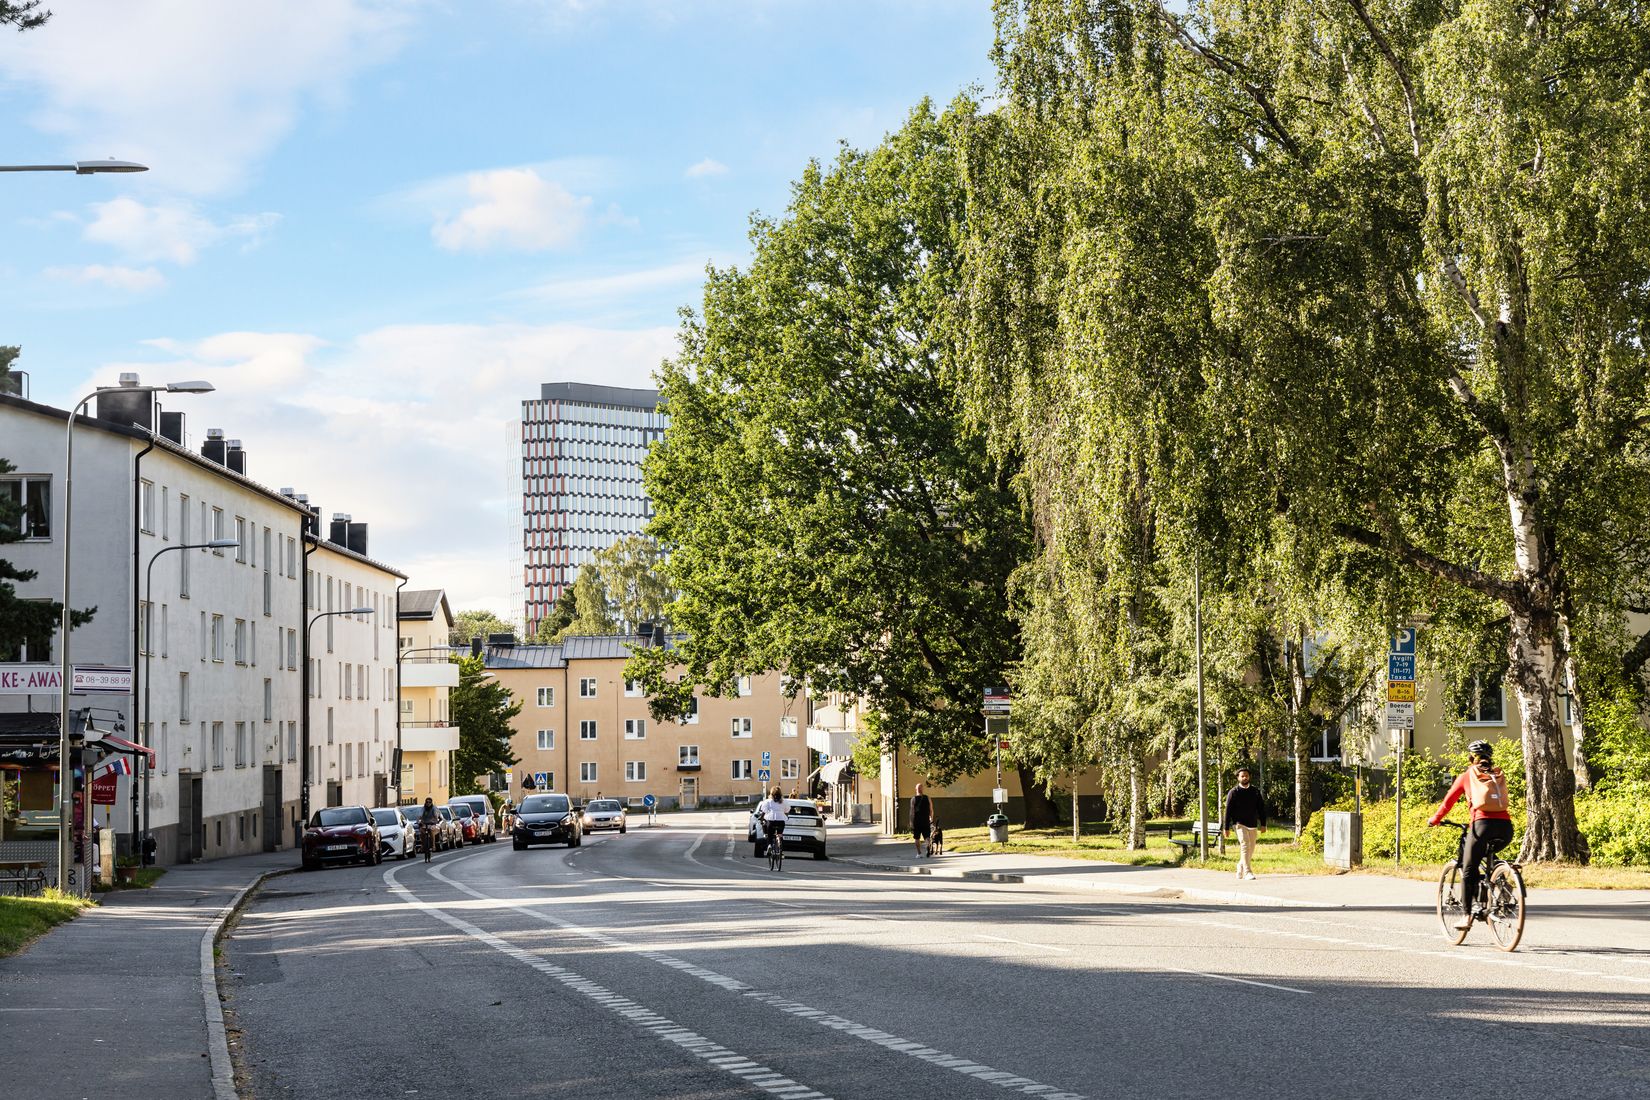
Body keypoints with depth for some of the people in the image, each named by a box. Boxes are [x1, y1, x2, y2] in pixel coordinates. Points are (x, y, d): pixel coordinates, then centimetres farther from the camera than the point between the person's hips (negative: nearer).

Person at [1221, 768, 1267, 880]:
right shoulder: (1233, 792, -1)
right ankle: (1247, 872, -21)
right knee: (1245, 845, -19)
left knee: (1251, 849, 8)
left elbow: (1261, 808, 12)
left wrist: (1263, 824, 5)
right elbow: (1228, 810, -2)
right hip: (1240, 824, -5)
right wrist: (1226, 827, -5)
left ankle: (1240, 871, 25)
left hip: (1253, 824, 5)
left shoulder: (1255, 791, 10)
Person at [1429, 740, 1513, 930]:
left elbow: (1449, 800, 19)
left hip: (1483, 824, -4)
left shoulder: (1466, 776, 14)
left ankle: (1466, 915, 1)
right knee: (1486, 858, 30)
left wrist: (1435, 820, 34)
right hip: (1506, 827, 4)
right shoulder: (1499, 776, 22)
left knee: (1468, 871, 7)